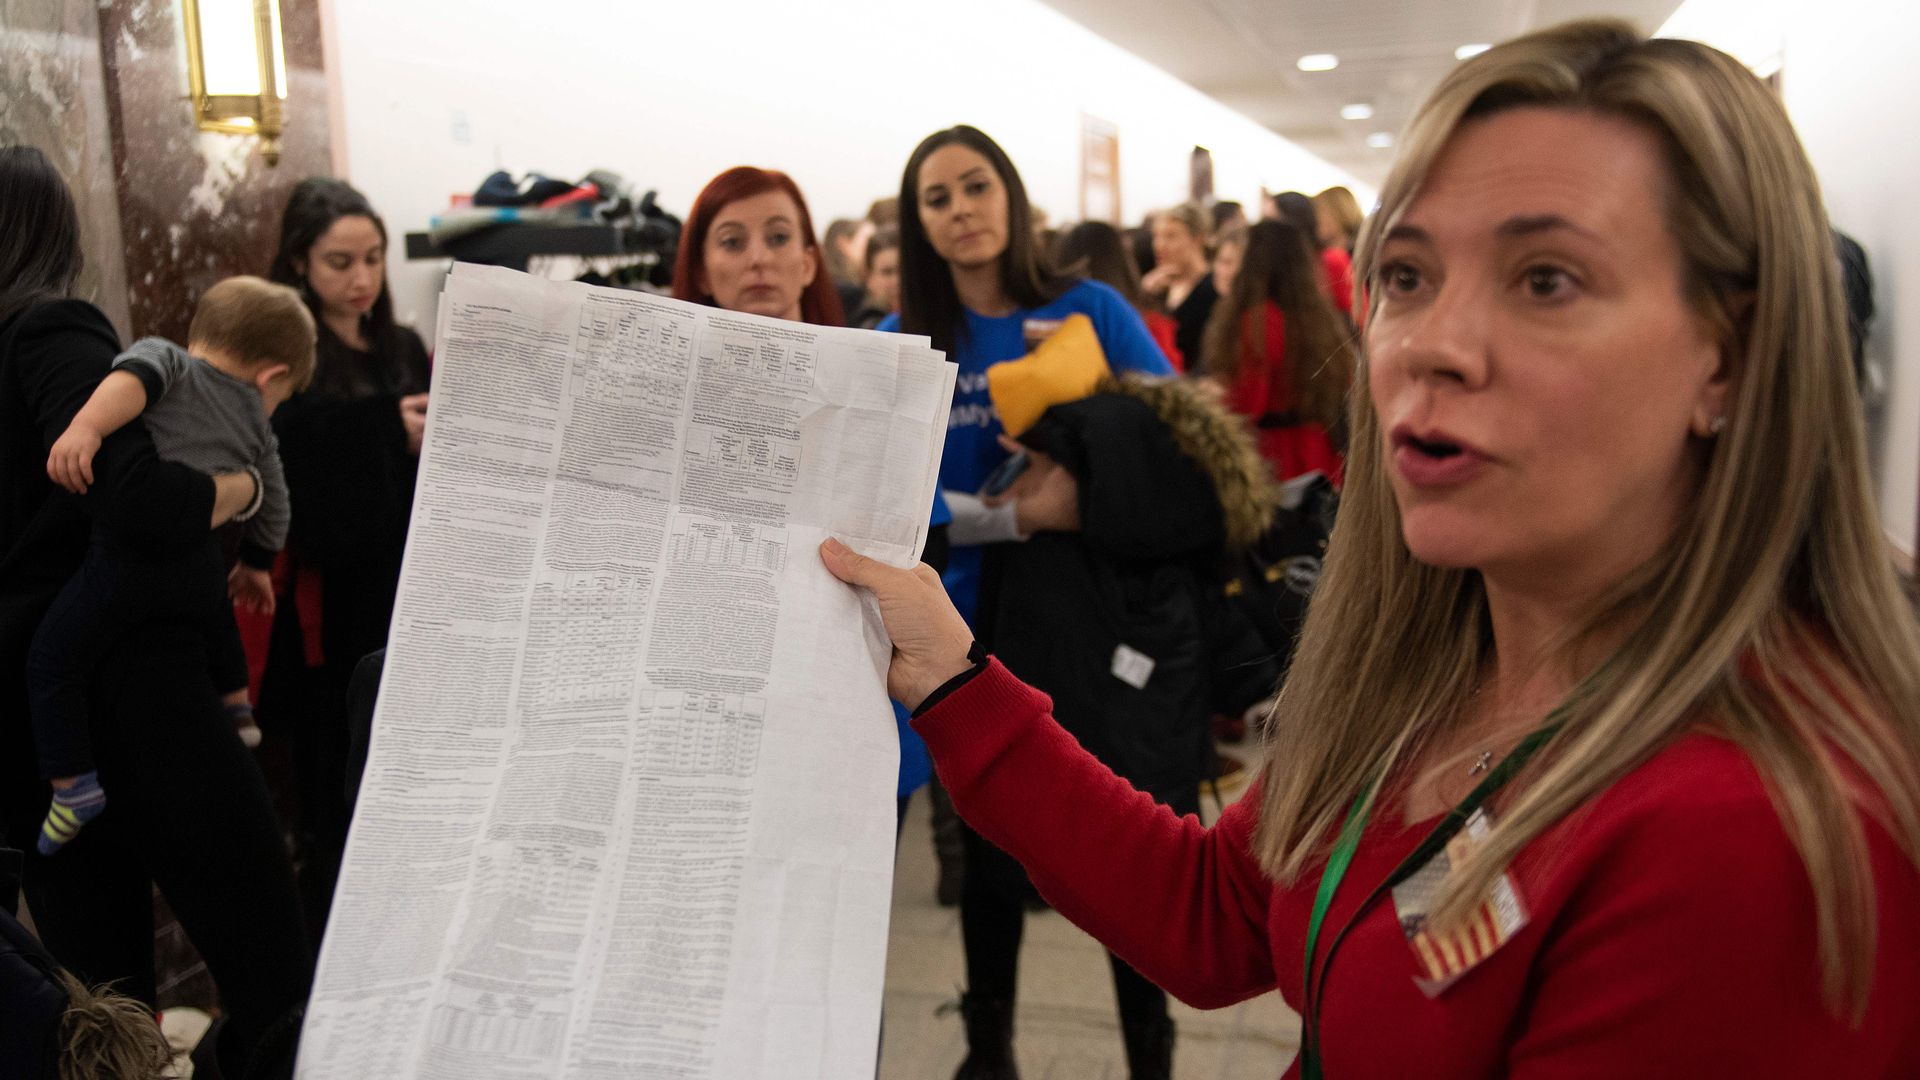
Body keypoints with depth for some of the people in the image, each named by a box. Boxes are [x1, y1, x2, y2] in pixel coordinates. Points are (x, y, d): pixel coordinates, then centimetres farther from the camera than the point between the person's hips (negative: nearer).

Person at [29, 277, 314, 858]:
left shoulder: (165, 354, 12)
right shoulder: (255, 424, 23)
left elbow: (136, 376, -14)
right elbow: (270, 510, 31)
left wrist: (85, 427, -29)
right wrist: (254, 567, 48)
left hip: (132, 552, -5)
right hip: (202, 563, 5)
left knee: (53, 657, 8)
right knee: (215, 612, 39)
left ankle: (73, 784, 3)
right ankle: (235, 707, 51)